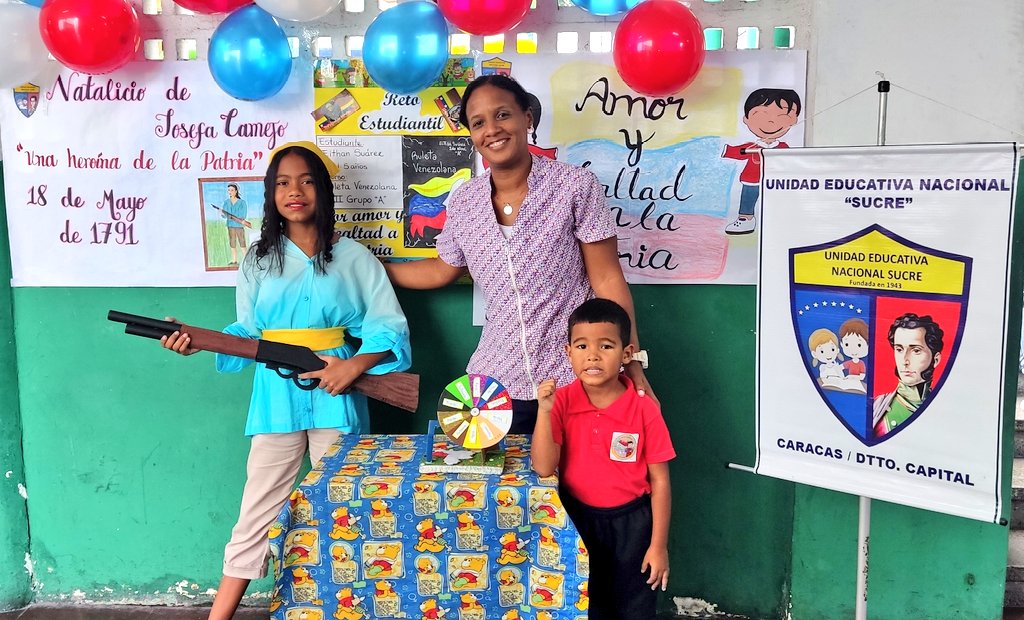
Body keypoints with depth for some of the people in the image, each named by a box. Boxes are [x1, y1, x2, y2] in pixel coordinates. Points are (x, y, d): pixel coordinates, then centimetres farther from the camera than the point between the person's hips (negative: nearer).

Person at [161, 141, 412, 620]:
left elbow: (391, 328, -2)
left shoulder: (353, 257, 3)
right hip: (276, 399, 1)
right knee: (257, 512, 4)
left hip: (336, 397, -1)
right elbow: (248, 334, 8)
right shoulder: (258, 260, 10)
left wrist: (355, 365, -16)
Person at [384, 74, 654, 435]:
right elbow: (442, 270, 20)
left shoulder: (576, 186, -8)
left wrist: (632, 364, -10)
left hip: (574, 381, -3)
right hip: (496, 383, 3)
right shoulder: (463, 203, 3)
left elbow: (607, 280, -7)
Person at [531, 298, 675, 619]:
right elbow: (543, 468, -17)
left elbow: (659, 481, -9)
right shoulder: (562, 402, -11)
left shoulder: (644, 410, -16)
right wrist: (544, 410, -28)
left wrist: (659, 545, -8)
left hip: (630, 522, -1)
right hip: (577, 518, 2)